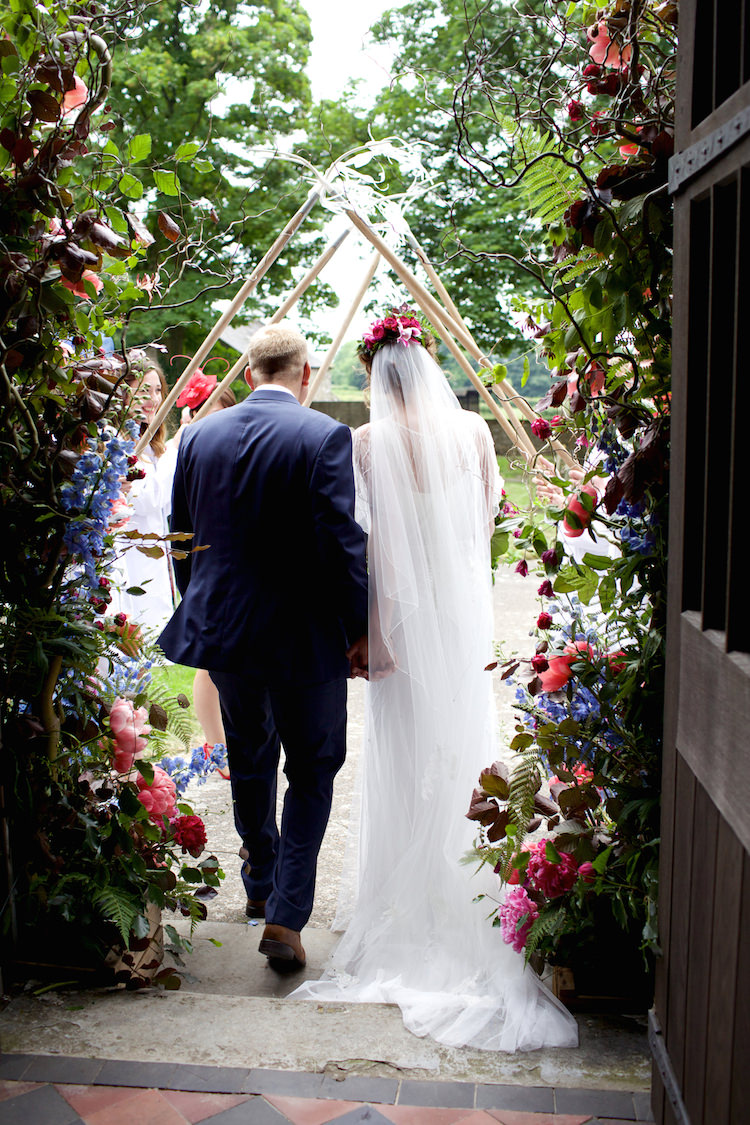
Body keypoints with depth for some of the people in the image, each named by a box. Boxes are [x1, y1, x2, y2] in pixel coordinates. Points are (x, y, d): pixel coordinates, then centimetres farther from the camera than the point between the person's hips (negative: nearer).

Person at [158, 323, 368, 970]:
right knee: (312, 773, 9)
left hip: (220, 628, 5)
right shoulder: (324, 437, -14)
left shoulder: (199, 435, 2)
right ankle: (285, 917, 5)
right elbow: (344, 542, -16)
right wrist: (360, 630, -7)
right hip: (302, 637, -5)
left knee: (250, 763, 23)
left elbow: (183, 538, 9)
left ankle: (261, 884, 41)